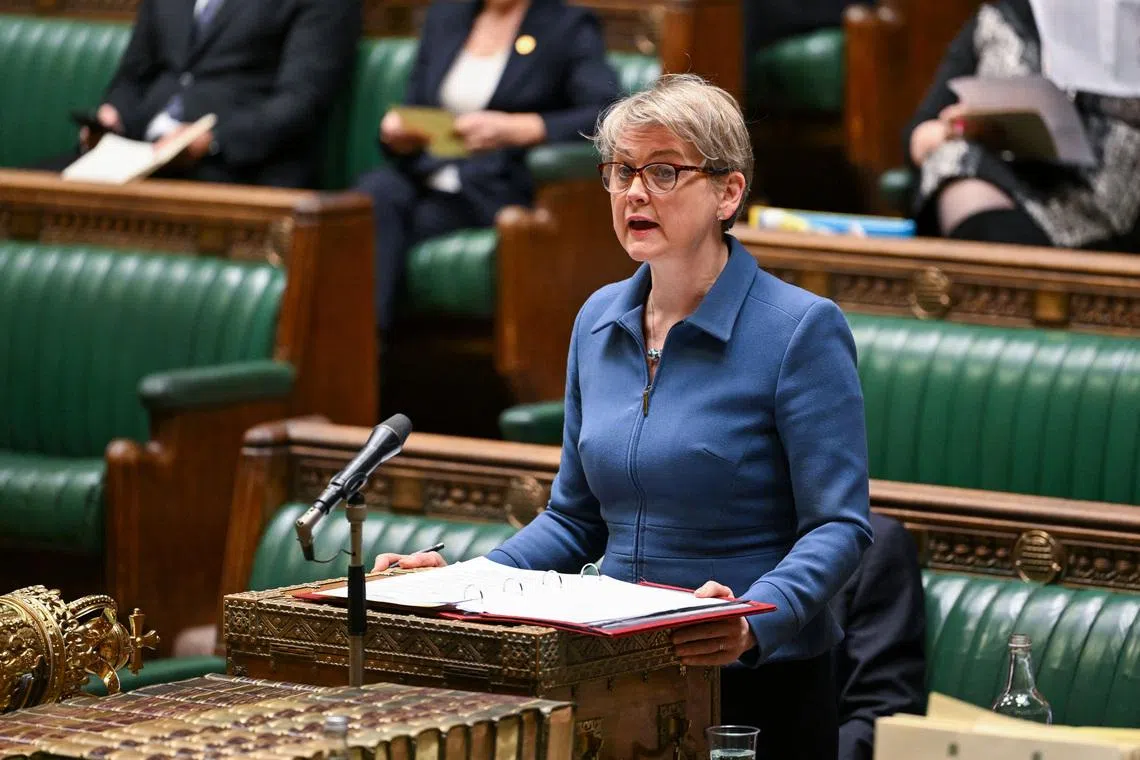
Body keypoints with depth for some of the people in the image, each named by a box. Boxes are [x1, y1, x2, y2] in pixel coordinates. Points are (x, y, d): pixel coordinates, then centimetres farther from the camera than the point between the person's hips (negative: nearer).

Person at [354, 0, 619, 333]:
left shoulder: (569, 27, 4)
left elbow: (608, 116, -12)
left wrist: (514, 129, -25)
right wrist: (398, 134, -5)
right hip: (428, 177, 4)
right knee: (376, 190, -31)